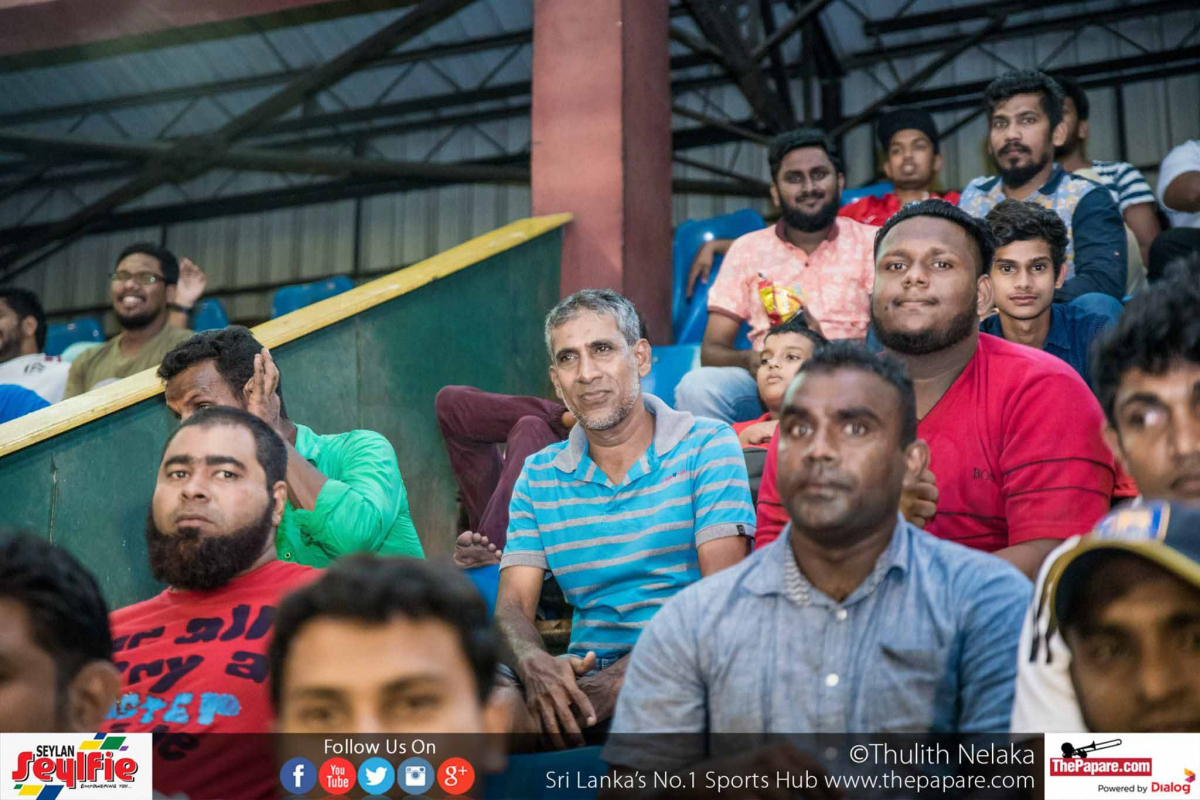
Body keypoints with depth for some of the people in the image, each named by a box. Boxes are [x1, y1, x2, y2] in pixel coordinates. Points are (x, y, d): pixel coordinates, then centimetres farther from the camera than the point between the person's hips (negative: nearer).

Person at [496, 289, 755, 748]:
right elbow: (512, 606, 7)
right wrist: (534, 663, -19)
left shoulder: (708, 446, 2)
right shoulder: (538, 476, 15)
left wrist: (625, 674, -22)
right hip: (585, 673, 3)